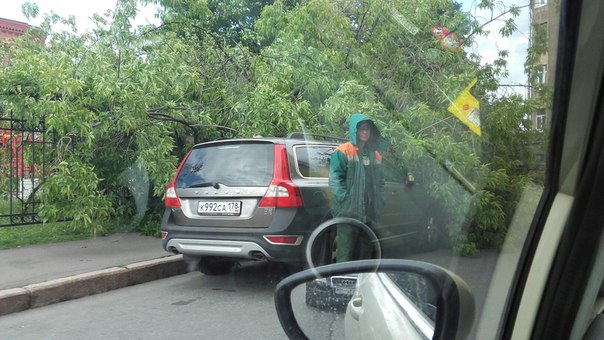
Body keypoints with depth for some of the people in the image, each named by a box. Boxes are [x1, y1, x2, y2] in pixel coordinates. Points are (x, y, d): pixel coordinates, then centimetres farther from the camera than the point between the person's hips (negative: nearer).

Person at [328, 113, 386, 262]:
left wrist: (380, 200, 12)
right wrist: (345, 199, -19)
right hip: (348, 213, -7)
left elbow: (380, 180, 25)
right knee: (345, 253, -6)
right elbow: (335, 179, -11)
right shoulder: (343, 152, -3)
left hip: (370, 214, 7)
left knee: (366, 253, 15)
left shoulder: (375, 155, 19)